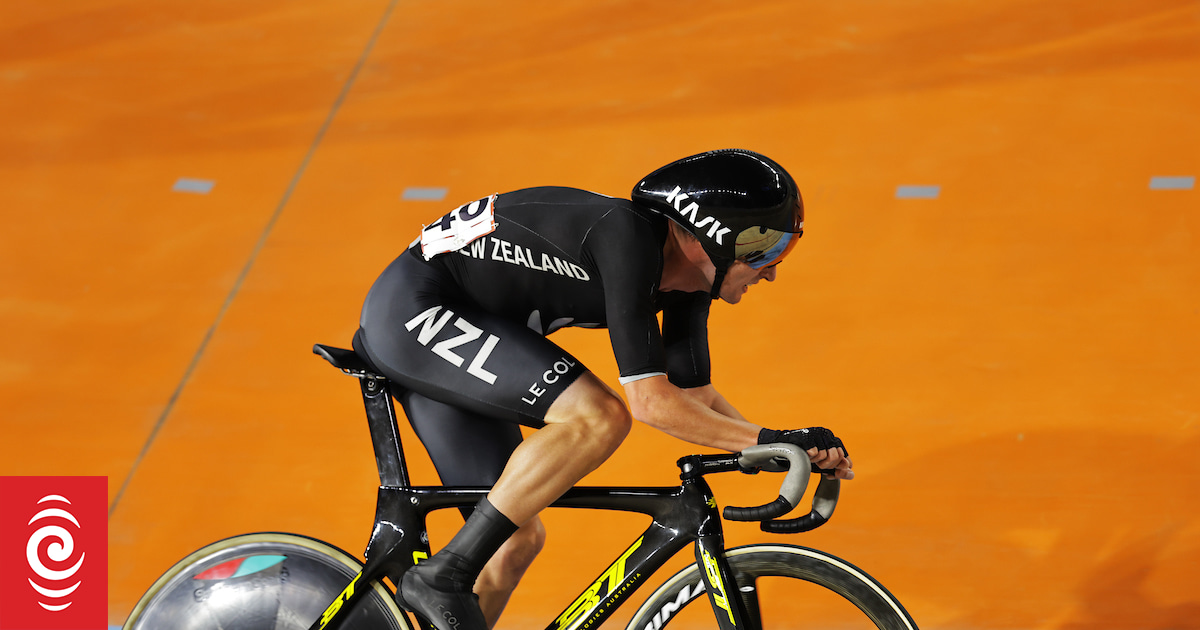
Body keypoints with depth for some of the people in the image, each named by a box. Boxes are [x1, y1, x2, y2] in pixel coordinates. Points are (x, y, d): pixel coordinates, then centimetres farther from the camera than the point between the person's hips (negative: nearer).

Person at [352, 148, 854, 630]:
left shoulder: (686, 282, 2)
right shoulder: (628, 237, -26)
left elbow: (697, 398, 11)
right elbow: (652, 401, -28)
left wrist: (793, 448, -2)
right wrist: (768, 441, -23)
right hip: (413, 308, -10)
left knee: (518, 539, 7)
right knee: (599, 416, -24)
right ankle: (442, 578, -19)